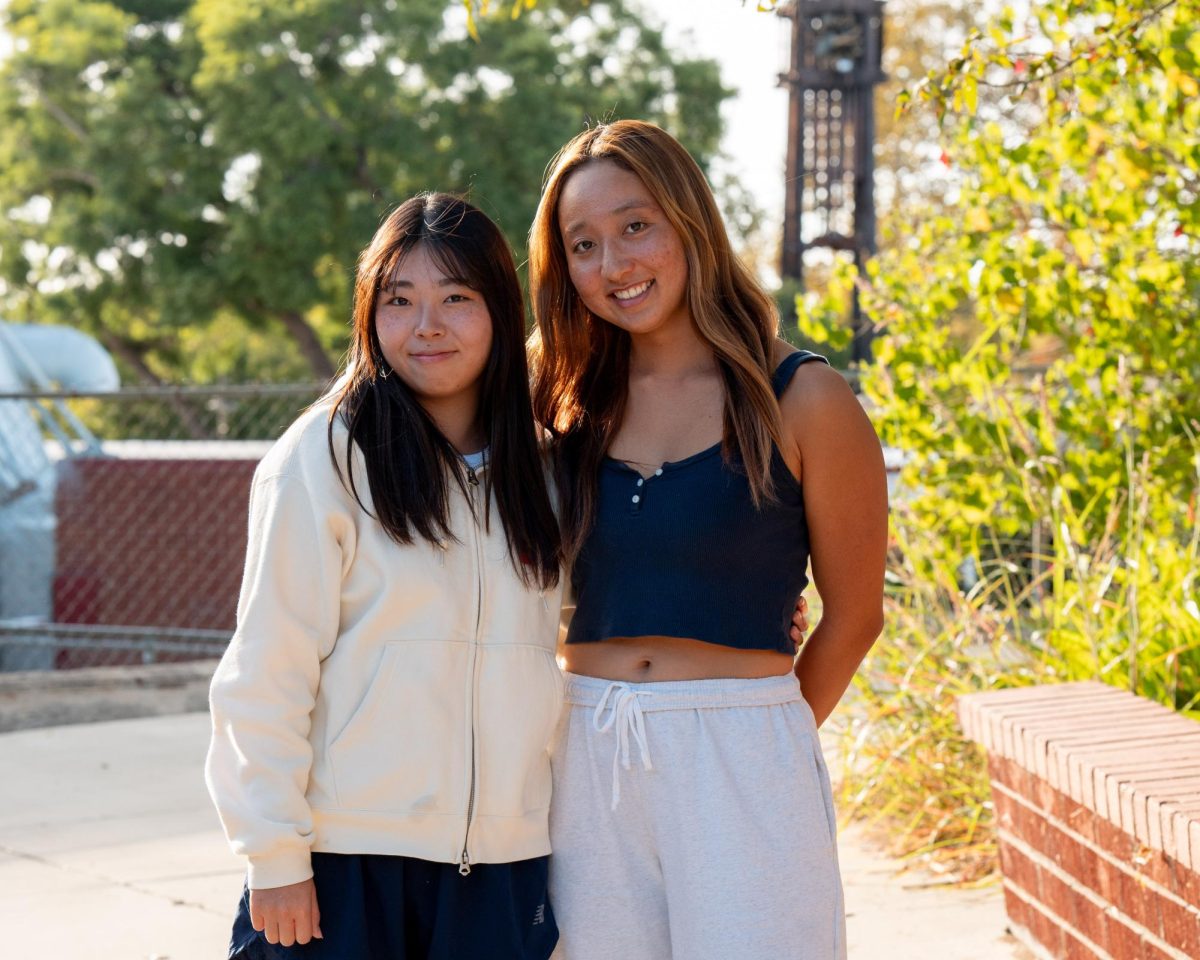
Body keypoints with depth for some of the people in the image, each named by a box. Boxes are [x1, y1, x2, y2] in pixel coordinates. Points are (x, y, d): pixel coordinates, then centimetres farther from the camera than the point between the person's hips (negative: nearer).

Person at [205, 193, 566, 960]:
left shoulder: (535, 470, 11)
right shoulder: (325, 457, -5)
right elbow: (266, 674, -7)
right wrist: (275, 856, -10)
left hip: (502, 866, 4)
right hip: (347, 859, -4)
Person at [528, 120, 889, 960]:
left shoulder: (802, 401, -4)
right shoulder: (570, 405, 8)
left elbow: (853, 615, 1)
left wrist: (758, 738, 4)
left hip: (743, 765, -3)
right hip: (586, 761, 4)